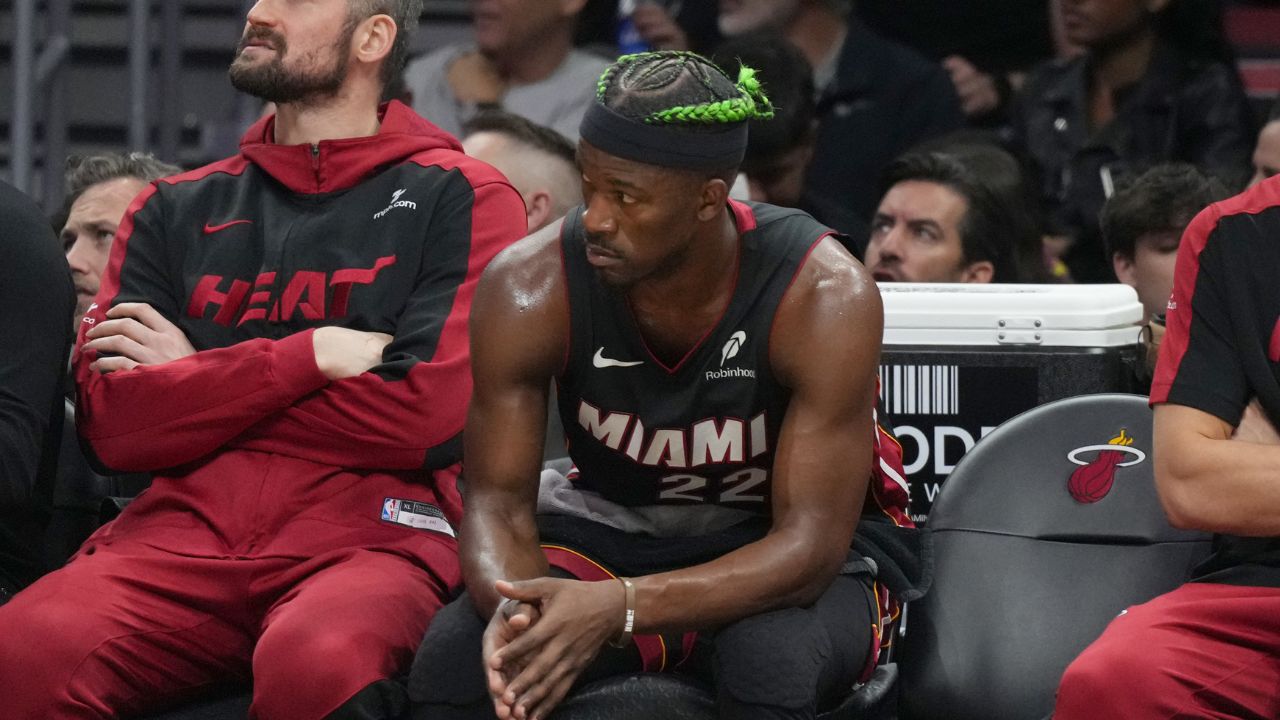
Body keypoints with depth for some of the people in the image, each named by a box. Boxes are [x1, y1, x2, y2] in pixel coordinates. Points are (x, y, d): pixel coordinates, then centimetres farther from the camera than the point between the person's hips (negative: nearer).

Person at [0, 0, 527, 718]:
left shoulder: (460, 198, 9)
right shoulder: (177, 210, 21)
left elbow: (433, 416, -5)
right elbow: (113, 422, 7)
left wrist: (198, 385, 4)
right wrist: (312, 355, -4)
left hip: (368, 533, -3)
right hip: (182, 531, 3)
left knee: (317, 662, -39)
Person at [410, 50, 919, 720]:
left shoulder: (824, 296, -26)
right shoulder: (529, 286, -19)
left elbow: (809, 546, -28)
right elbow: (498, 499, -13)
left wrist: (619, 607, -44)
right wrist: (513, 611, -39)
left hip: (776, 551, -2)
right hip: (610, 527, 3)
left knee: (772, 664, -38)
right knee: (450, 661, -26)